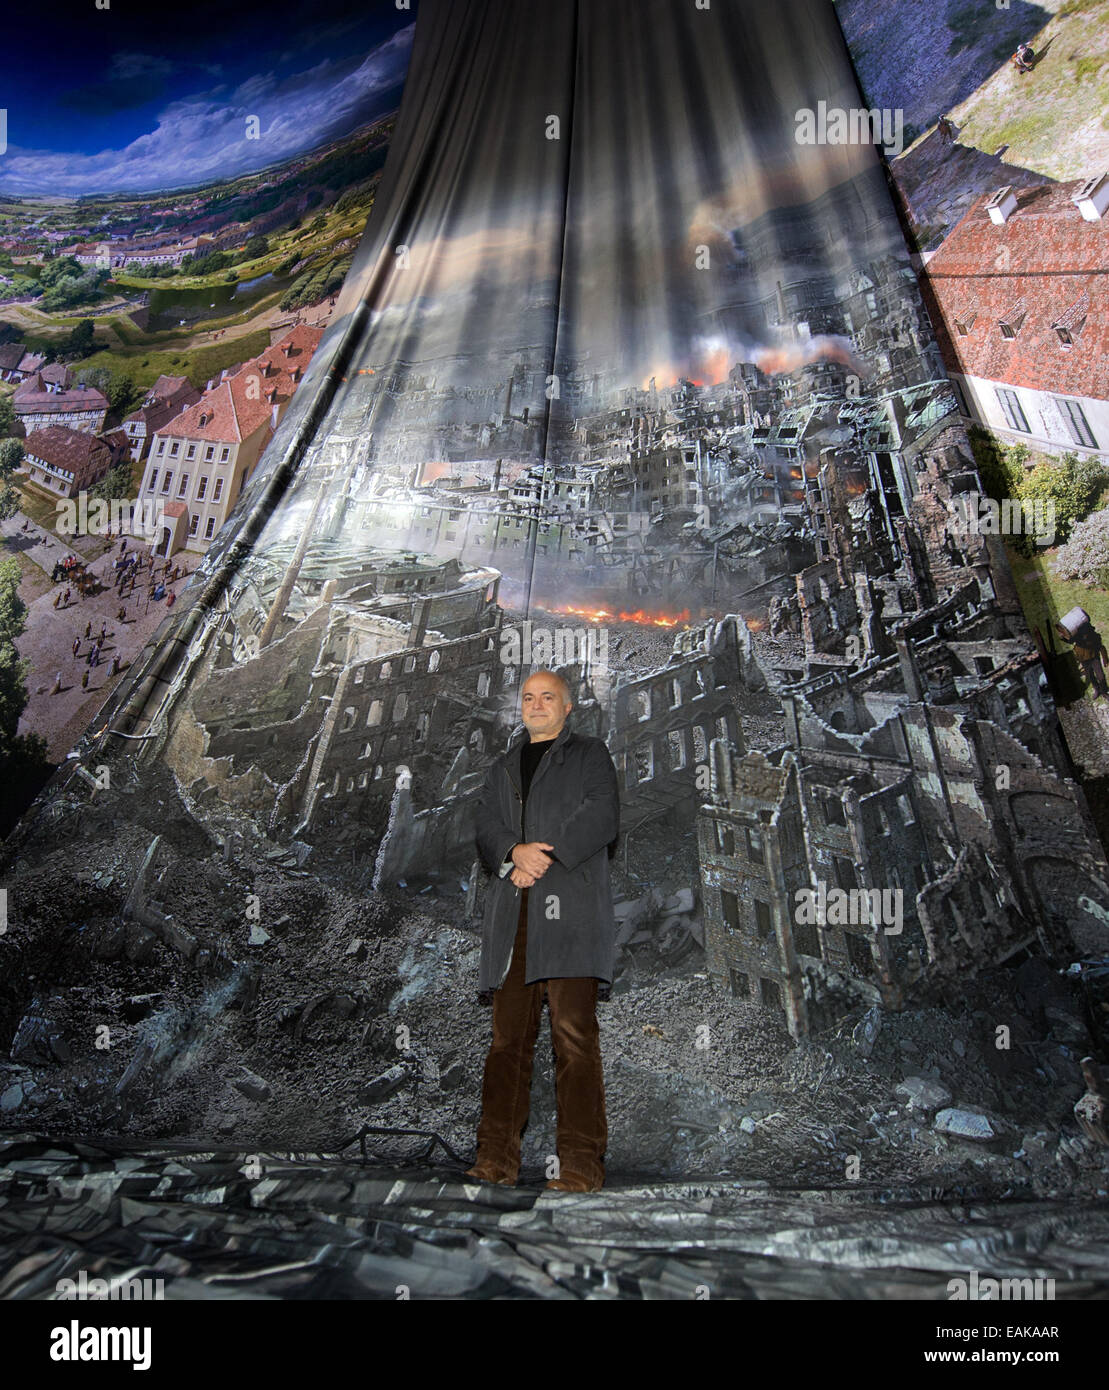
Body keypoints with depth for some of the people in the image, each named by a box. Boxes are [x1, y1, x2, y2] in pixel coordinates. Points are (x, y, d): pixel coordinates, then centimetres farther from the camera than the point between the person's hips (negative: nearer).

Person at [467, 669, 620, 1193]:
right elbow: (486, 829, 13)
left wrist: (546, 860, -10)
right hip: (512, 913, 4)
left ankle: (581, 1165, -2)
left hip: (569, 905, -4)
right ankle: (496, 1159, 8)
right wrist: (516, 852, -9)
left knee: (574, 1036, -8)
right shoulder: (502, 768, 27)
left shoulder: (590, 754, 13)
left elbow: (602, 819, -2)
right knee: (509, 1036, 2)